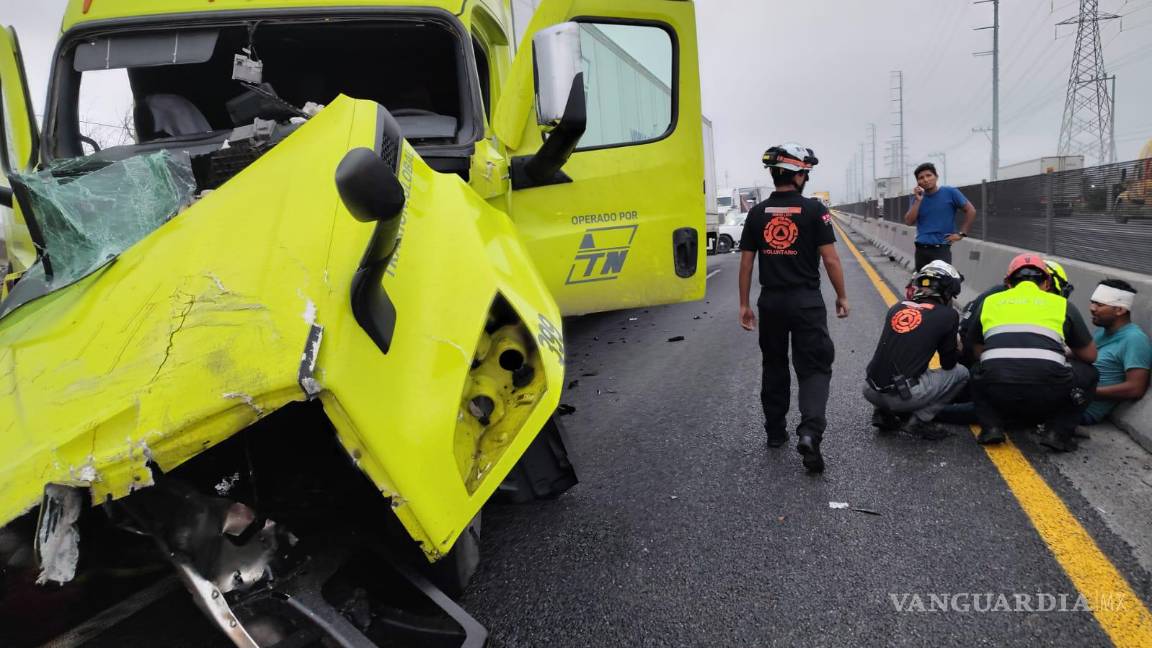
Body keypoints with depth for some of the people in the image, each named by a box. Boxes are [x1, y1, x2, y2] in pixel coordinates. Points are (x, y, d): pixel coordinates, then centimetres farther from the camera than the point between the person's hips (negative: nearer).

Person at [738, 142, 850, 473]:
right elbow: (830, 259, -8)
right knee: (814, 367, 1)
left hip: (771, 301, 4)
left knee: (774, 366, 17)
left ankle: (775, 431, 26)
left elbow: (746, 263, 4)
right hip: (806, 300, -3)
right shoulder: (814, 210, -7)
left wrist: (744, 304, 11)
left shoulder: (757, 213, 3)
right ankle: (810, 432, -17)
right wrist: (842, 297, 4)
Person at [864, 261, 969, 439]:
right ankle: (920, 420, 4)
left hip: (870, 391, 5)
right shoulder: (948, 315, 1)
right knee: (961, 372, 14)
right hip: (902, 396, -5)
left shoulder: (896, 308, 14)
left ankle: (884, 413, 15)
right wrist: (956, 350, 34)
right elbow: (948, 364, 11)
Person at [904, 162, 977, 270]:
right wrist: (918, 201, -10)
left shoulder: (950, 192, -4)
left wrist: (961, 233, -5)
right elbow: (909, 221, -3)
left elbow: (971, 211, 0)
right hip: (920, 249, 5)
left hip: (941, 248, -5)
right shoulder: (917, 197, 7)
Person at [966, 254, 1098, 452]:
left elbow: (977, 351, 33)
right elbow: (1090, 356, 28)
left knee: (977, 376, 34)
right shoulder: (1062, 304, 19)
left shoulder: (990, 302, 21)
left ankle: (991, 426, 10)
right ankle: (1058, 432, 11)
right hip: (1048, 395, -1)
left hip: (997, 392, 1)